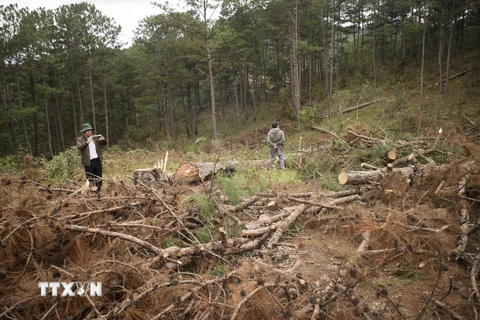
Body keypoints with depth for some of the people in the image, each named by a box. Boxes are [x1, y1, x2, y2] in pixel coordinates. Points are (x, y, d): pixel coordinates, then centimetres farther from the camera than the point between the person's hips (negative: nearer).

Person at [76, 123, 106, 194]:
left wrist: (103, 139, -16)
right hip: (88, 162, -3)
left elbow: (104, 143, 7)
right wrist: (87, 142, -34)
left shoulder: (95, 137, 9)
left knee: (98, 177, 10)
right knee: (90, 178, 2)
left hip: (97, 160, 4)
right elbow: (79, 147, -19)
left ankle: (98, 192, 21)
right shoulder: (80, 139, -2)